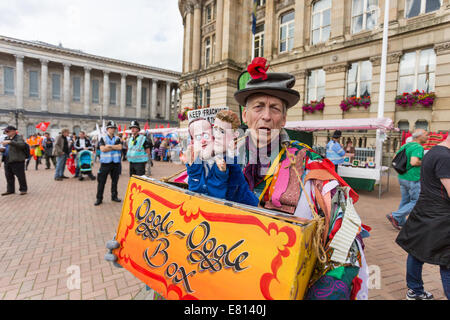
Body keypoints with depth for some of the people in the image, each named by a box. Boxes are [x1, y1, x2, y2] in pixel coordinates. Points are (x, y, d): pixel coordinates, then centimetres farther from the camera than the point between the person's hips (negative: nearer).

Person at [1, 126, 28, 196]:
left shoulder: (19, 137, -5)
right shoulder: (7, 138, 19)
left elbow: (21, 144, -26)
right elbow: (5, 148, 30)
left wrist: (10, 142, -30)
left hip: (17, 161, -8)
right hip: (7, 161, 8)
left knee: (20, 176, -1)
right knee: (8, 176, 12)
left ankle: (23, 189, 10)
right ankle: (10, 190, 23)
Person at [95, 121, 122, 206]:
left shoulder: (117, 139, 10)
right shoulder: (103, 138, 4)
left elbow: (120, 147, -7)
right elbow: (103, 149, -11)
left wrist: (109, 146, -11)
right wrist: (115, 147, -9)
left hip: (116, 162, 3)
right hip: (105, 162, -2)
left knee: (115, 180, 9)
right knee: (101, 181, -1)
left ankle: (114, 196, 21)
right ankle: (99, 198, 7)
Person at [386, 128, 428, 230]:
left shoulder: (405, 145, 10)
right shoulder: (418, 147, -16)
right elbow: (414, 162, -29)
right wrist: (423, 162, -11)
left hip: (402, 177, 9)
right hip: (413, 179, -9)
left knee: (405, 200, 16)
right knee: (416, 202, 3)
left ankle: (401, 223, 24)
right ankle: (395, 216, -1)